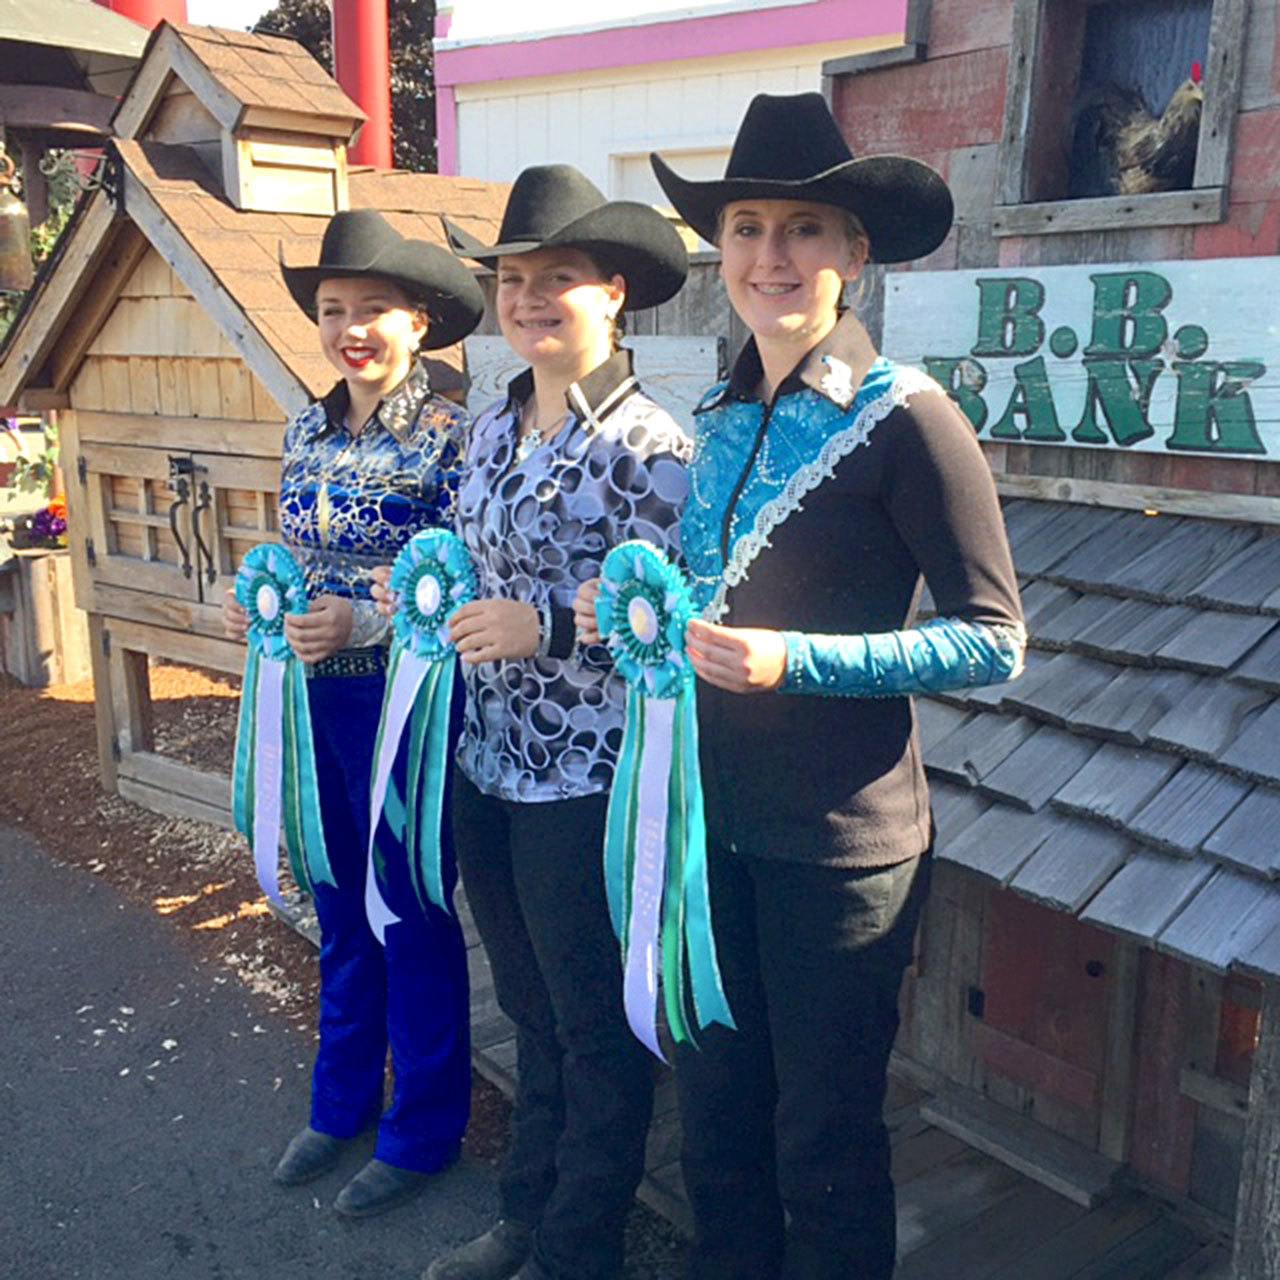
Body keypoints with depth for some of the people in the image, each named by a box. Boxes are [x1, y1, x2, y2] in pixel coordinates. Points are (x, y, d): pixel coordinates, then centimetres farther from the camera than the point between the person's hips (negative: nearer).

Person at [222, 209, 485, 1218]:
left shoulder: (448, 436, -12)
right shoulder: (308, 432, 8)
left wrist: (364, 623, -23)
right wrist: (260, 604, -1)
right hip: (315, 699, 7)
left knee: (412, 916, 6)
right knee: (341, 908, 19)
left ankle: (423, 1132, 25)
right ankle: (342, 1104, 38)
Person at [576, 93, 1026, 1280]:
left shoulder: (905, 417, -14)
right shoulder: (719, 417, 7)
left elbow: (993, 639, -13)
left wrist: (796, 661, -21)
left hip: (840, 836, -6)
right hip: (711, 816, 6)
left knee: (825, 1136, 12)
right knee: (715, 1105, 21)